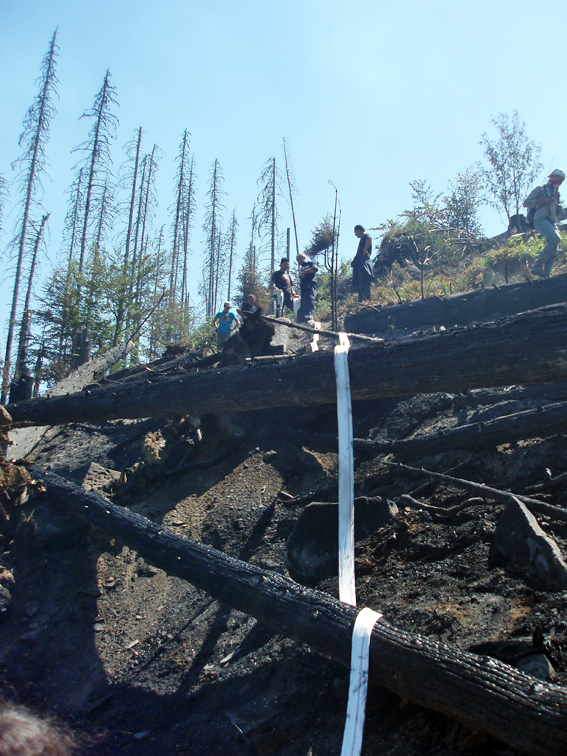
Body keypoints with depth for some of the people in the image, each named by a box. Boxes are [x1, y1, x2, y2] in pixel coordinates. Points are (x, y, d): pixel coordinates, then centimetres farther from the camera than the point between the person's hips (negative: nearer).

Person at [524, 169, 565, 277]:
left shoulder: (556, 195, 31)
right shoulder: (540, 190, 10)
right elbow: (526, 202, -1)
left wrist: (558, 209, 11)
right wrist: (544, 201, -10)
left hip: (552, 223, 8)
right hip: (541, 219, -8)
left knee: (553, 252, -4)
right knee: (555, 238, -32)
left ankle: (546, 273, -8)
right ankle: (537, 266, -33)